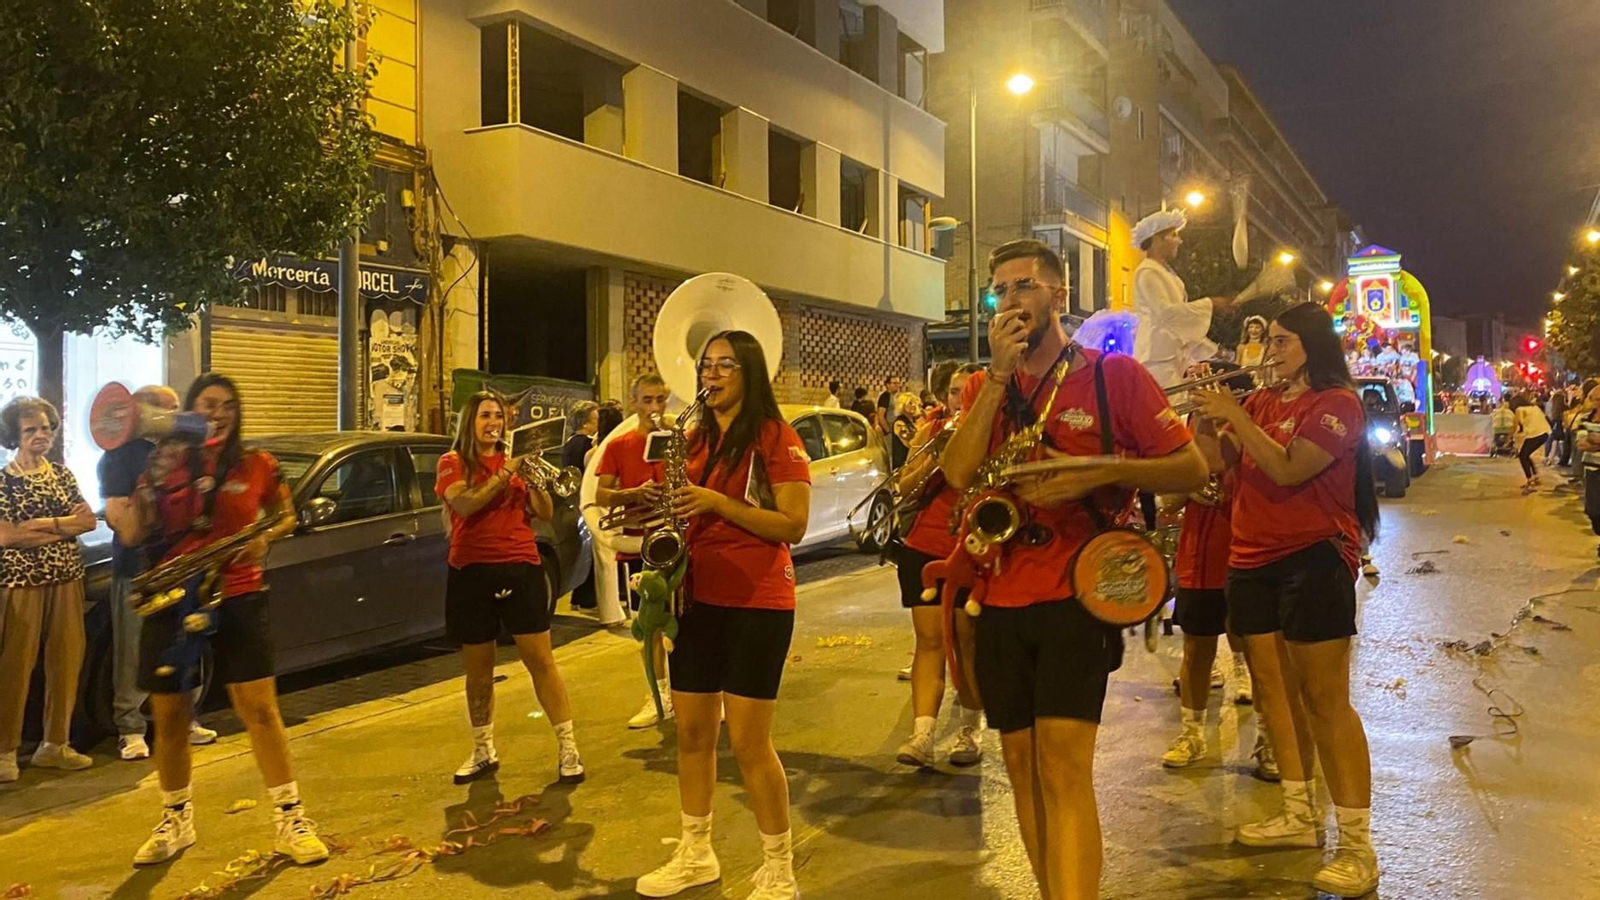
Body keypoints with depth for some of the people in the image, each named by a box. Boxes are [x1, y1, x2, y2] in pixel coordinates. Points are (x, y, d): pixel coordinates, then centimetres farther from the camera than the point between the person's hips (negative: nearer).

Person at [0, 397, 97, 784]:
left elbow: (89, 520, 1)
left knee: (67, 661, 5)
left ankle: (54, 744, 17)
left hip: (67, 578, 4)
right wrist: (65, 525, -10)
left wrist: (44, 524, -12)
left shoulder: (62, 474, 10)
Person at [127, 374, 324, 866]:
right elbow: (135, 536, 0)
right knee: (169, 717, 10)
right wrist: (146, 486, -14)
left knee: (260, 709, -5)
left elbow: (286, 515, 14)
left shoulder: (256, 464, 1)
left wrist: (265, 538, -6)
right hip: (171, 601, 2)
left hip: (237, 597, -1)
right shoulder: (164, 465, 3)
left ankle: (290, 821, 3)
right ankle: (175, 822, 29)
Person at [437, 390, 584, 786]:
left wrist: (532, 477, -14)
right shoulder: (452, 463, 3)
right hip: (471, 573, 0)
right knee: (478, 669, 9)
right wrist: (505, 473, -19)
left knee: (540, 659, -4)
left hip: (520, 568, 0)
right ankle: (483, 752, 24)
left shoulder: (515, 460, 9)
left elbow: (545, 513, 2)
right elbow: (464, 504, -16)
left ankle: (567, 747, 1)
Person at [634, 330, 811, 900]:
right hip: (698, 599, 7)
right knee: (691, 731, 12)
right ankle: (695, 854, 29)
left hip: (757, 604, -7)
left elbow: (794, 526, -16)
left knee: (748, 741, -4)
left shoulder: (775, 436, -9)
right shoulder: (696, 438, 12)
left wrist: (718, 502, -22)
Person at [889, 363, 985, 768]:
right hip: (924, 547, 2)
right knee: (930, 639, -2)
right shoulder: (931, 431, 8)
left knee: (967, 640, 6)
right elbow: (903, 488, 4)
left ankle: (971, 730, 22)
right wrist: (932, 458, -12)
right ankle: (922, 734, -5)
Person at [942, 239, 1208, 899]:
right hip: (1001, 598, 5)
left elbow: (1193, 469, -3)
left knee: (1063, 765, -14)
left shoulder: (1114, 374, 0)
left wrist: (1102, 471, -18)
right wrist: (1000, 373, -10)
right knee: (1021, 764, 12)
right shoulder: (982, 388, 11)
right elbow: (959, 474, -7)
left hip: (1076, 593, -5)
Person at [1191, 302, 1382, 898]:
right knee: (1273, 689, 12)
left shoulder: (1337, 403, -7)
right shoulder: (1262, 401, 14)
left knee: (1325, 700, -8)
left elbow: (1288, 469, -21)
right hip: (1253, 559, 8)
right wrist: (1199, 415, -6)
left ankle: (1358, 847, -2)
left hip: (1313, 558, -7)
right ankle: (1299, 815, 26)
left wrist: (1235, 416, -21)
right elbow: (1221, 464, 6)